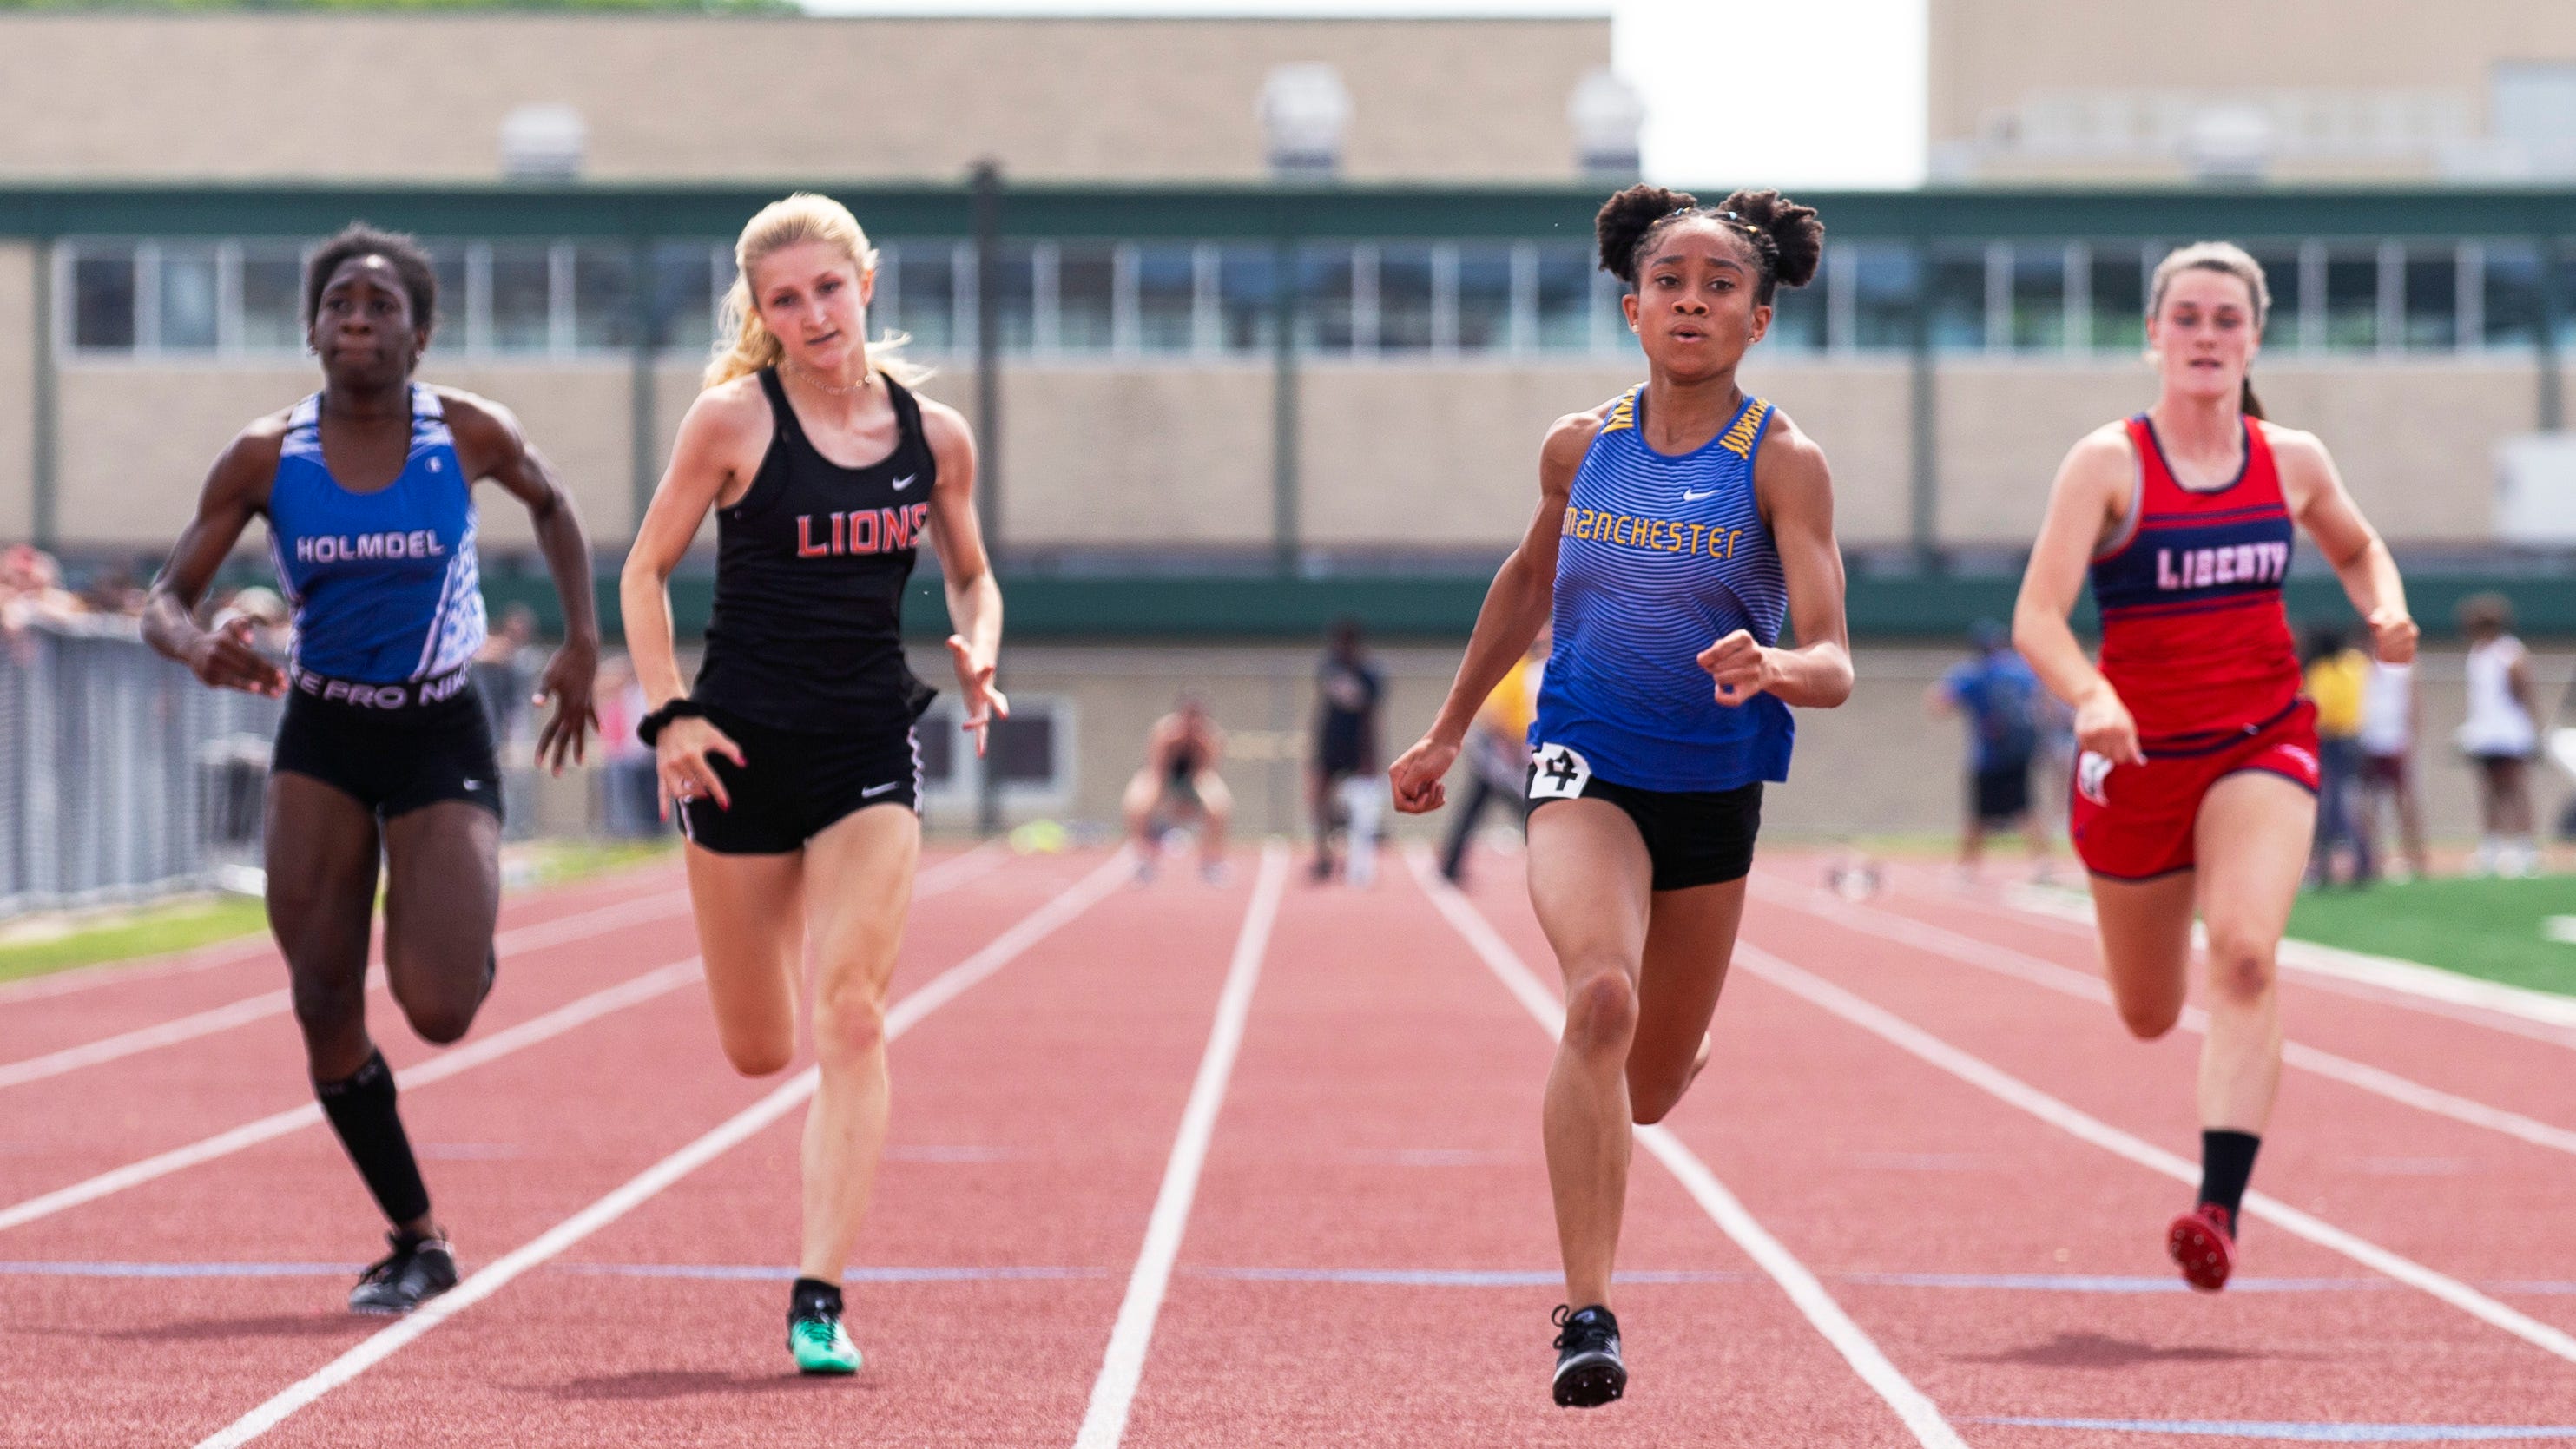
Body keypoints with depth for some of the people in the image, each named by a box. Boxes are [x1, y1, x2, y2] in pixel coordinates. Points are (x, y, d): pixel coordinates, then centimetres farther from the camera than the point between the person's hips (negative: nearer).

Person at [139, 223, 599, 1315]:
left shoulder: (471, 436, -11)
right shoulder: (264, 460, -9)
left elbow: (551, 507, 11)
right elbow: (165, 601, -5)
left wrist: (582, 642, 3)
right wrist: (199, 647, -28)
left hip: (441, 738, -2)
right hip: (321, 738, 2)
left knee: (437, 1010, -17)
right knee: (325, 1014, -3)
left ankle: (473, 947, 23)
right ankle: (418, 1242, 15)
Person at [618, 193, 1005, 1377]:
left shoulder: (934, 434, 2)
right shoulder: (733, 420, -6)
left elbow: (971, 575, 18)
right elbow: (645, 571, 2)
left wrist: (977, 657, -3)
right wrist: (669, 713, -10)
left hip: (872, 748, 1)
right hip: (746, 745, -1)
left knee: (849, 1019, -15)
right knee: (759, 1053, 8)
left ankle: (819, 1299, -15)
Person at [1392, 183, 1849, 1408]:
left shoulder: (1782, 462, -11)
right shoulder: (1581, 447, -1)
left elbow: (1832, 663, -19)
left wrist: (1775, 668, -42)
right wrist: (1447, 732, 25)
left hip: (1714, 789, 0)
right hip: (1587, 764, 0)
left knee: (1652, 1085, 13)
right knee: (1602, 998, -28)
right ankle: (1586, 1314, -28)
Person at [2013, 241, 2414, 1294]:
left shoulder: (2291, 461, 2)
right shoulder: (2109, 465, -11)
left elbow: (2358, 548, 23)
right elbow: (2038, 617, -20)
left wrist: (2385, 611, 0)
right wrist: (2089, 697, -40)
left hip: (2262, 744, 1)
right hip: (2140, 753, -1)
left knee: (2244, 956, -25)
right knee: (2149, 1016, 13)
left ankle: (2220, 1208, -29)